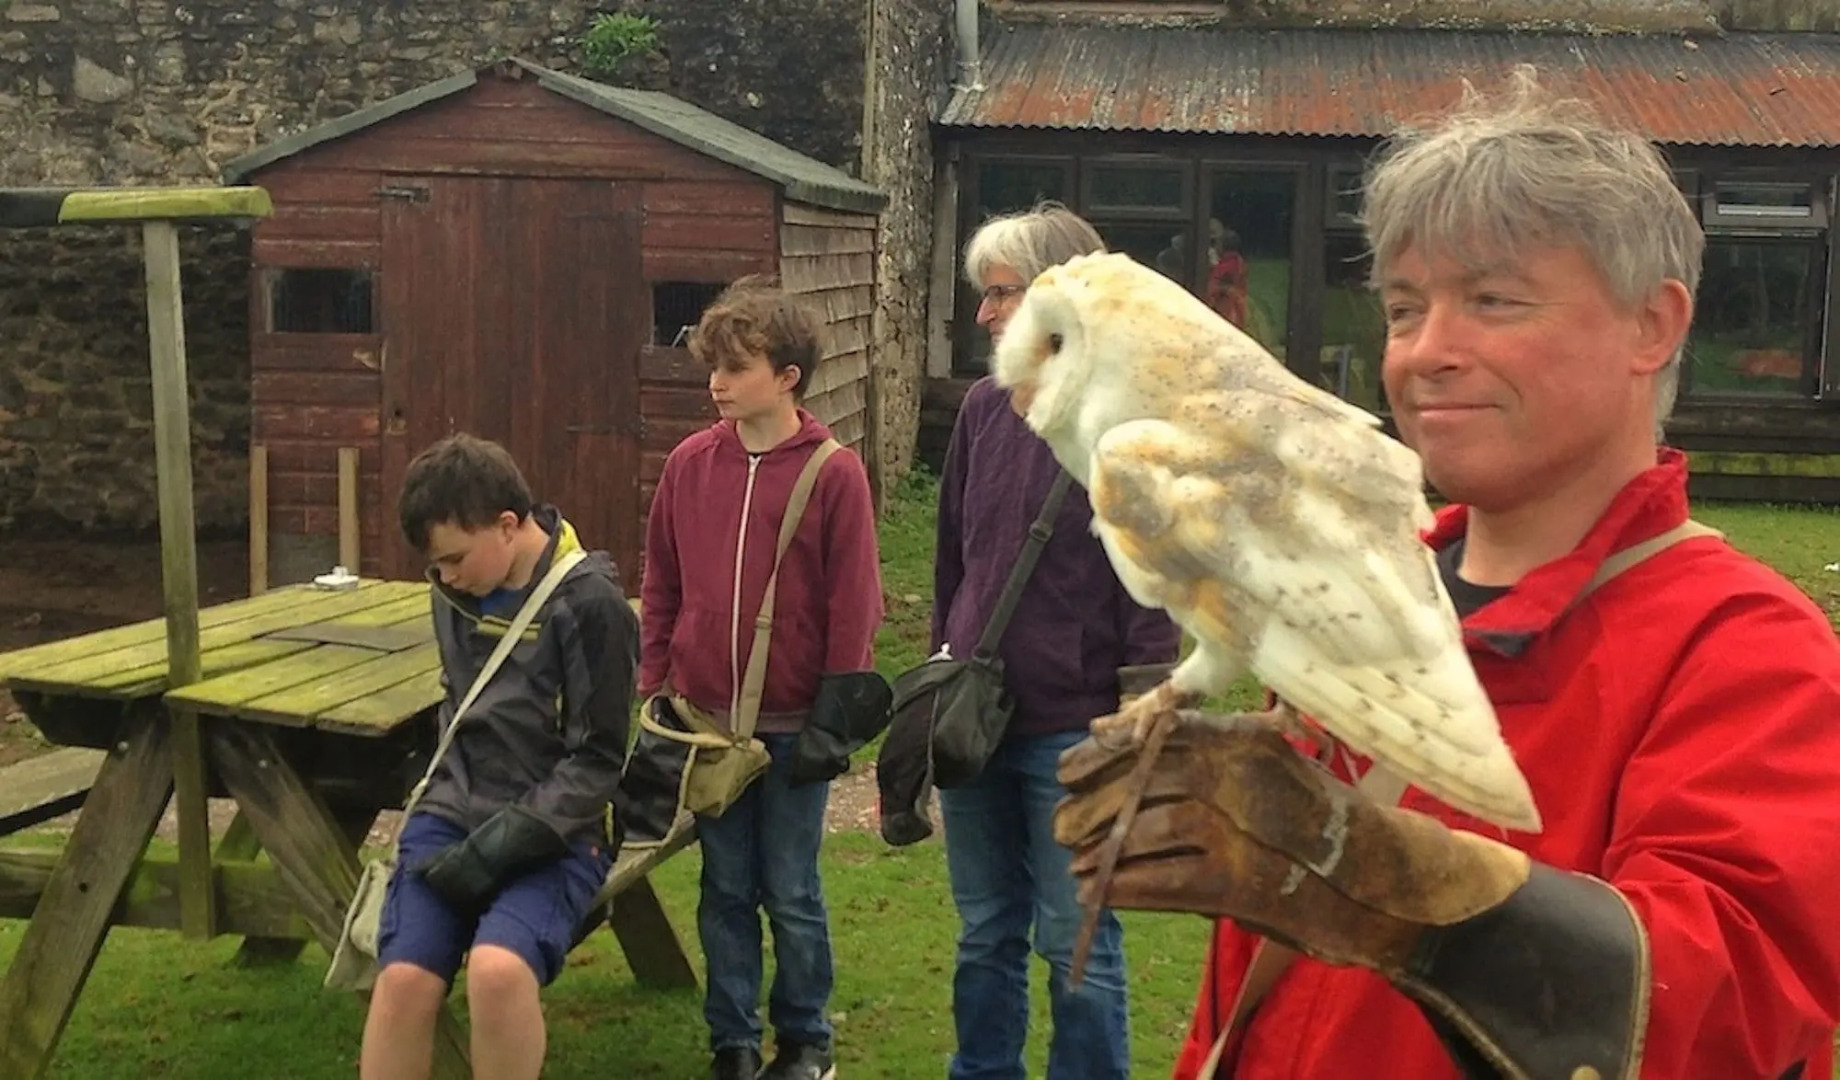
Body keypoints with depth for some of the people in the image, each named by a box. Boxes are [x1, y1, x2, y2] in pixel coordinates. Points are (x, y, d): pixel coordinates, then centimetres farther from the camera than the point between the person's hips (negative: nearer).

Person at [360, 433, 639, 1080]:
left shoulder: (589, 603, -13)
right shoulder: (456, 590, 7)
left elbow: (599, 759, -12)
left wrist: (502, 845, -19)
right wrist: (448, 797, 12)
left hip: (555, 832, -5)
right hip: (453, 815, 5)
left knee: (498, 968, -32)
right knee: (403, 977, -19)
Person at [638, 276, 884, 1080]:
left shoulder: (834, 474, -10)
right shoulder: (690, 463, 1)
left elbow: (853, 606, -8)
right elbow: (660, 587, 7)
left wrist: (834, 717, -9)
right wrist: (653, 691, 5)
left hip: (792, 724, -3)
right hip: (706, 717, 3)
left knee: (790, 891, 9)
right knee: (725, 888, 13)